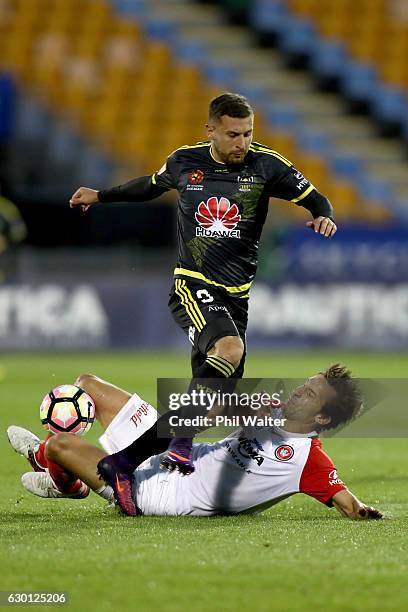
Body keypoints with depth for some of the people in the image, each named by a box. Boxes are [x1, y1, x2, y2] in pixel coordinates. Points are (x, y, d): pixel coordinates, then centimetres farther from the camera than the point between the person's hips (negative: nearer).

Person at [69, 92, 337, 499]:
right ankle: (182, 441, -24)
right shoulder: (185, 161, 3)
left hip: (235, 295, 3)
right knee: (230, 349, -31)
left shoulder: (266, 165, 0)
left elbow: (313, 198, 5)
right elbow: (153, 185, 25)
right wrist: (101, 196, 33)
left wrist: (324, 216, -18)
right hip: (192, 286, -3)